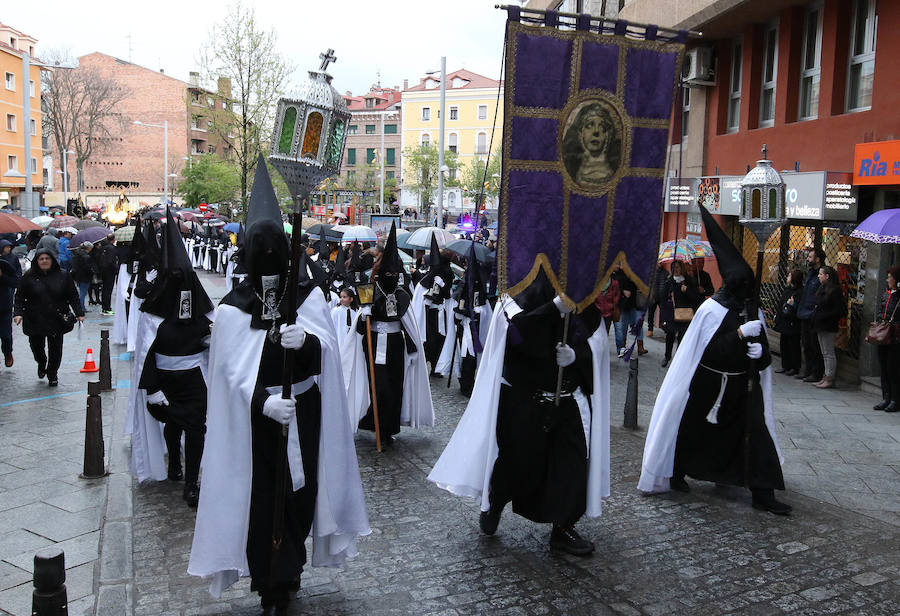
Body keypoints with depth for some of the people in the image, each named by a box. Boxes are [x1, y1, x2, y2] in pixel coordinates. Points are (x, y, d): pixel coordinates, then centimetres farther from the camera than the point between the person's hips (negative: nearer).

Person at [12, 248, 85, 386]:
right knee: (36, 346, 8)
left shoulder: (63, 276, 2)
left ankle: (52, 374, 22)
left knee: (55, 348, 3)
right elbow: (19, 297, 3)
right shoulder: (29, 277, 1)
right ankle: (41, 364, 41)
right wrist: (18, 313, -10)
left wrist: (79, 313, -2)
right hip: (35, 320, 0)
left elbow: (73, 296, 5)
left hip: (57, 319, 0)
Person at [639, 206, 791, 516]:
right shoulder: (712, 309, -12)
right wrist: (741, 333, -24)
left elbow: (762, 345, 12)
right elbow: (710, 348, -18)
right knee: (693, 429, 7)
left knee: (755, 431, -2)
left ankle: (763, 493, 5)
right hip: (708, 385, -5)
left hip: (743, 385, 5)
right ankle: (677, 474, 29)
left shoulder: (752, 310, 6)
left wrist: (759, 349, -11)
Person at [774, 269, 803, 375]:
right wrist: (777, 317, 17)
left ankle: (795, 368, 11)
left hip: (793, 324, -8)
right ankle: (786, 366, 24)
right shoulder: (786, 289, 12)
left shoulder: (800, 292, -14)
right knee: (784, 344, 14)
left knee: (793, 346, 1)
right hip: (784, 323, 8)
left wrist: (793, 305, -32)